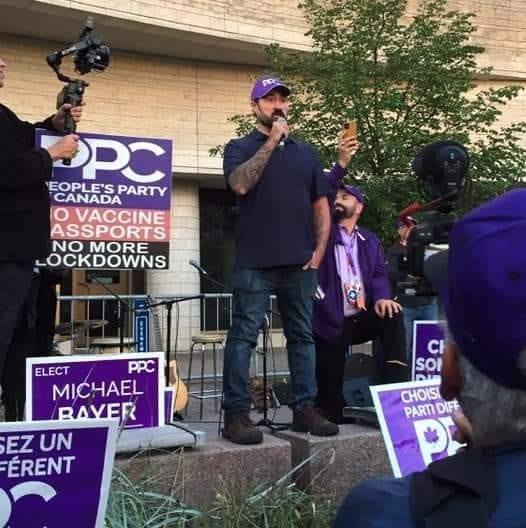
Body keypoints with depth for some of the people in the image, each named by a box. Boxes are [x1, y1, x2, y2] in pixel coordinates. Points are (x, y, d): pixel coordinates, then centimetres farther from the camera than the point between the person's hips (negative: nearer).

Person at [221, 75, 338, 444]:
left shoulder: (306, 152, 18)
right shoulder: (240, 148, 5)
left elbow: (321, 204, 18)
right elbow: (241, 184, -16)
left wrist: (320, 249, 5)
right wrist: (271, 142, -12)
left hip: (300, 262, 5)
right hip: (255, 262, -5)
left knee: (302, 336, 8)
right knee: (243, 337, -5)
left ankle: (305, 409, 16)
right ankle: (236, 414, -2)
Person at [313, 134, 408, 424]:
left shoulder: (370, 241, 16)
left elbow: (378, 273, 6)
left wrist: (381, 297, -17)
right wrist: (341, 164, -20)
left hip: (361, 318, 3)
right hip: (330, 324, -2)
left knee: (393, 315, -27)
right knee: (329, 392, -7)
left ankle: (395, 384, -25)